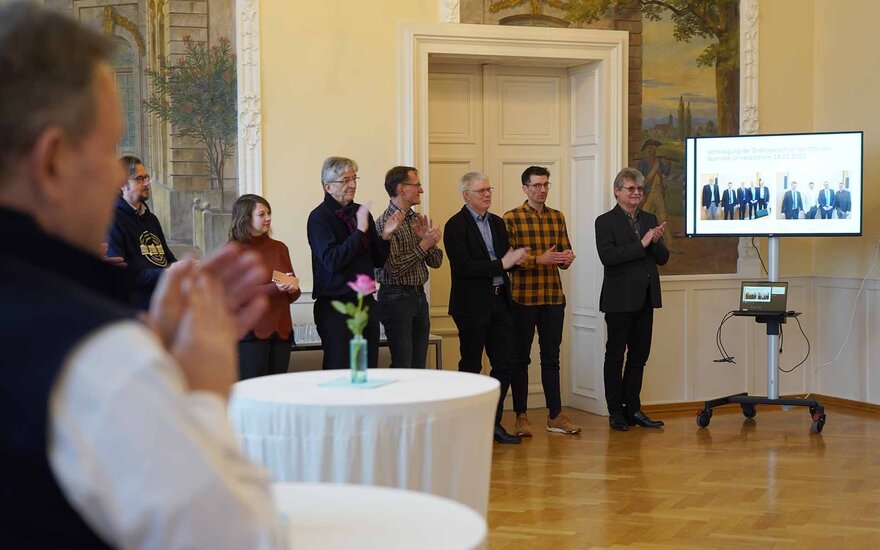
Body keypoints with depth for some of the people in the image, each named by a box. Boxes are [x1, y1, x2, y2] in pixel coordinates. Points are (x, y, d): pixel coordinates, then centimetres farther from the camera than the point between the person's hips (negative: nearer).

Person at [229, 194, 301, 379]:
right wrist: (276, 288, -22)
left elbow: (292, 296, 18)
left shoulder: (279, 247, 12)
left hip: (281, 331, 5)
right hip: (250, 332, -5)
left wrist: (293, 288, -7)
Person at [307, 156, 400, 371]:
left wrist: (385, 235, -4)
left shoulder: (361, 212, 11)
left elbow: (378, 261, 14)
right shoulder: (318, 218, -8)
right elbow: (332, 261, -20)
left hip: (366, 303, 6)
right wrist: (360, 230, -21)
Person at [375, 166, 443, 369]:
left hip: (419, 297, 7)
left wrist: (429, 239, -6)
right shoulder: (385, 223, -12)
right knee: (403, 367, -5)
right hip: (396, 297, -7)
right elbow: (395, 268, -19)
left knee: (419, 366, 9)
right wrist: (423, 245, -16)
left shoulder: (418, 220, 11)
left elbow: (436, 262, 11)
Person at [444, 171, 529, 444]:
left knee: (505, 364, 6)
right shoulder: (456, 225, -9)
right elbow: (464, 267, -19)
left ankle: (493, 423, 17)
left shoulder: (497, 223, 15)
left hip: (499, 303, 7)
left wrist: (516, 258, -6)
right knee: (471, 367, 2)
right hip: (472, 306, -7)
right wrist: (502, 263, -20)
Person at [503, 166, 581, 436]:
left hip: (553, 297, 5)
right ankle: (521, 416, 10)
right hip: (523, 297, -4)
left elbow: (565, 251, 12)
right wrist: (540, 259, -20)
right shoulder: (511, 218, -4)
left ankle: (555, 415, 15)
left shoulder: (557, 217, 12)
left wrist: (566, 258, -11)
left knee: (551, 357, 9)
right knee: (520, 358, 3)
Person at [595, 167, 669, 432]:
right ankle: (616, 412, 9)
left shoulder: (650, 219, 13)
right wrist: (641, 244, -22)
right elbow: (608, 256, -18)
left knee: (639, 355, 10)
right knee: (615, 355, 3)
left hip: (645, 298, 6)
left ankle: (633, 409, 19)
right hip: (620, 299, -6)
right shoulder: (605, 221, -5)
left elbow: (663, 259, 10)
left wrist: (657, 242, -11)